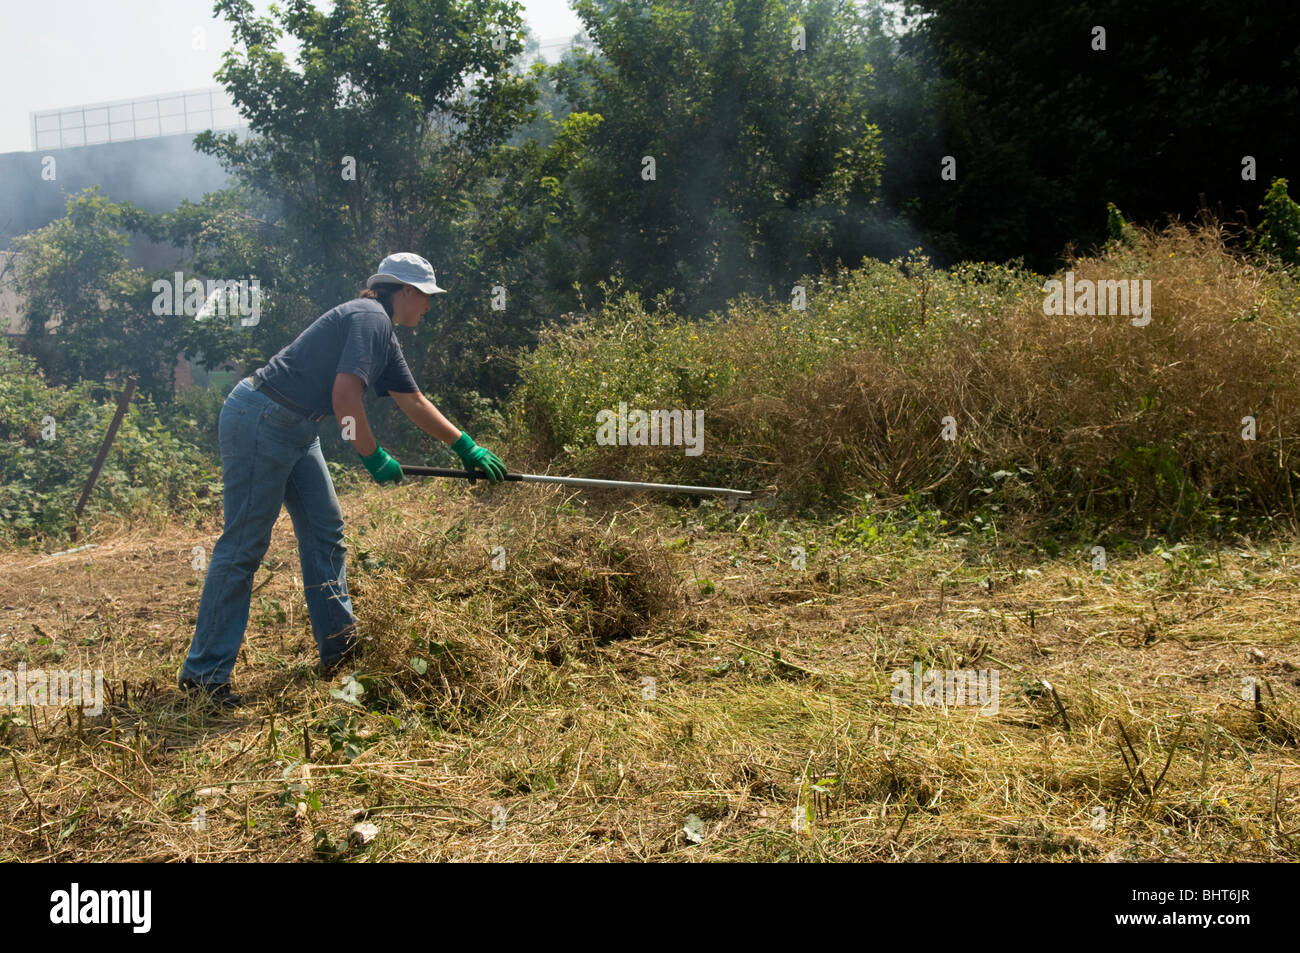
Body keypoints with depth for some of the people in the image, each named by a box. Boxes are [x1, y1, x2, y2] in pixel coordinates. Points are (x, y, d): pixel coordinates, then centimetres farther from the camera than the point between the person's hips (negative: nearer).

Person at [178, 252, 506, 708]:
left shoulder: (383, 334, 17)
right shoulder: (370, 317, -14)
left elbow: (414, 402, 24)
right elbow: (344, 398, -24)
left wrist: (468, 448, 23)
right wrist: (374, 458, -13)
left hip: (294, 429, 11)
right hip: (259, 420, -11)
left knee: (325, 531, 11)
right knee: (243, 546, -7)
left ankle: (339, 648, 18)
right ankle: (204, 672, 0)